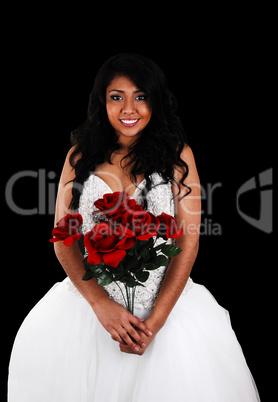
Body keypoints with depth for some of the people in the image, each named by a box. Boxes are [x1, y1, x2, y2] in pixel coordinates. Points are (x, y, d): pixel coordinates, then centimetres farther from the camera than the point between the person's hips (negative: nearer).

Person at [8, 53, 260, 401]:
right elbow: (63, 240, 3)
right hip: (91, 297, 2)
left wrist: (155, 320, -13)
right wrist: (102, 304, -12)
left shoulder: (177, 154, 1)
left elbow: (188, 243, -3)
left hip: (165, 299, -1)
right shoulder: (81, 155, 5)